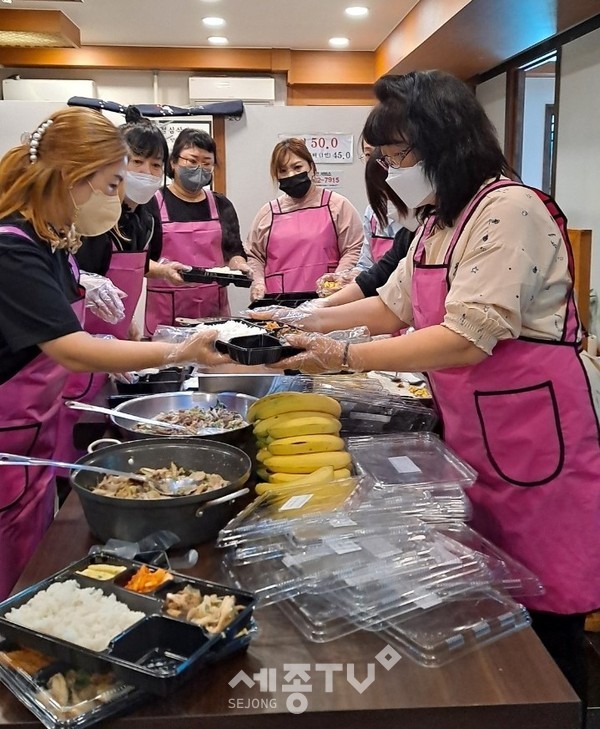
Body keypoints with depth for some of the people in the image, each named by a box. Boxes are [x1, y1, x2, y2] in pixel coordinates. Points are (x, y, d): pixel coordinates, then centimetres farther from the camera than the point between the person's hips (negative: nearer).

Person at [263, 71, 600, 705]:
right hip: (473, 437, 9)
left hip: (531, 443, -9)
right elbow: (393, 305, 21)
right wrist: (313, 320, 11)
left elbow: (467, 339, -25)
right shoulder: (440, 221, 11)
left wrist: (345, 356, -23)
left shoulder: (509, 209, -18)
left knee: (542, 614, 4)